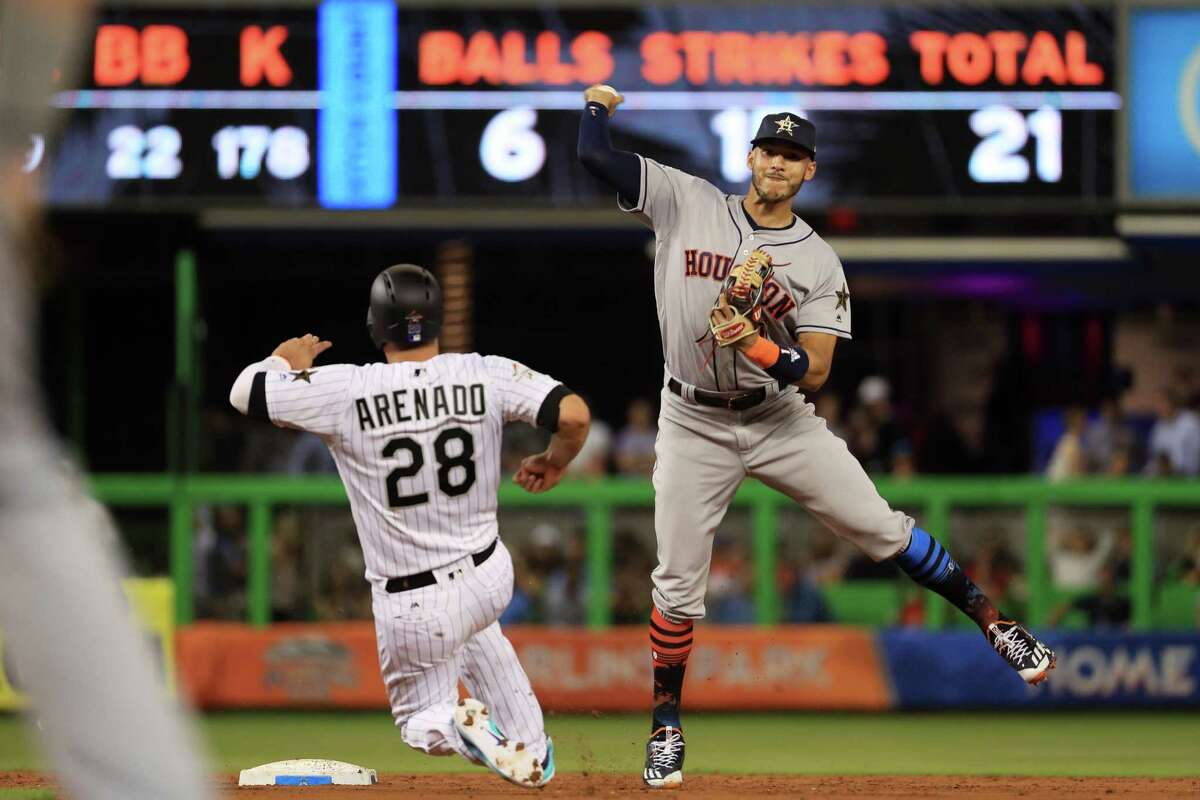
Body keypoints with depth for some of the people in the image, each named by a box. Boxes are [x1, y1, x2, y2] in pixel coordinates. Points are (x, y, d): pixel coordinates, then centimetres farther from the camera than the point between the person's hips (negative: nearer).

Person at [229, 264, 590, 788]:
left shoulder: (347, 391, -17)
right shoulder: (485, 376, -13)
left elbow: (245, 393, -7)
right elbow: (574, 414, -19)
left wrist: (286, 360, 16)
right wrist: (554, 463, 4)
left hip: (412, 610, -3)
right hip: (491, 580, 3)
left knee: (421, 724, 20)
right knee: (470, 620, 40)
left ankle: (456, 721, -16)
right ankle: (529, 747, 31)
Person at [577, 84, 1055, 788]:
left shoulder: (819, 262, -5)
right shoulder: (686, 203, -5)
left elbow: (815, 371, -12)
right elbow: (596, 157, -10)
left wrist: (760, 348, -29)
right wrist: (598, 103, 4)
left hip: (780, 419, 0)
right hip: (694, 426, 0)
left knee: (881, 528, -3)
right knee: (679, 584, -1)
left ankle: (996, 625, 8)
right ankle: (666, 727, 11)